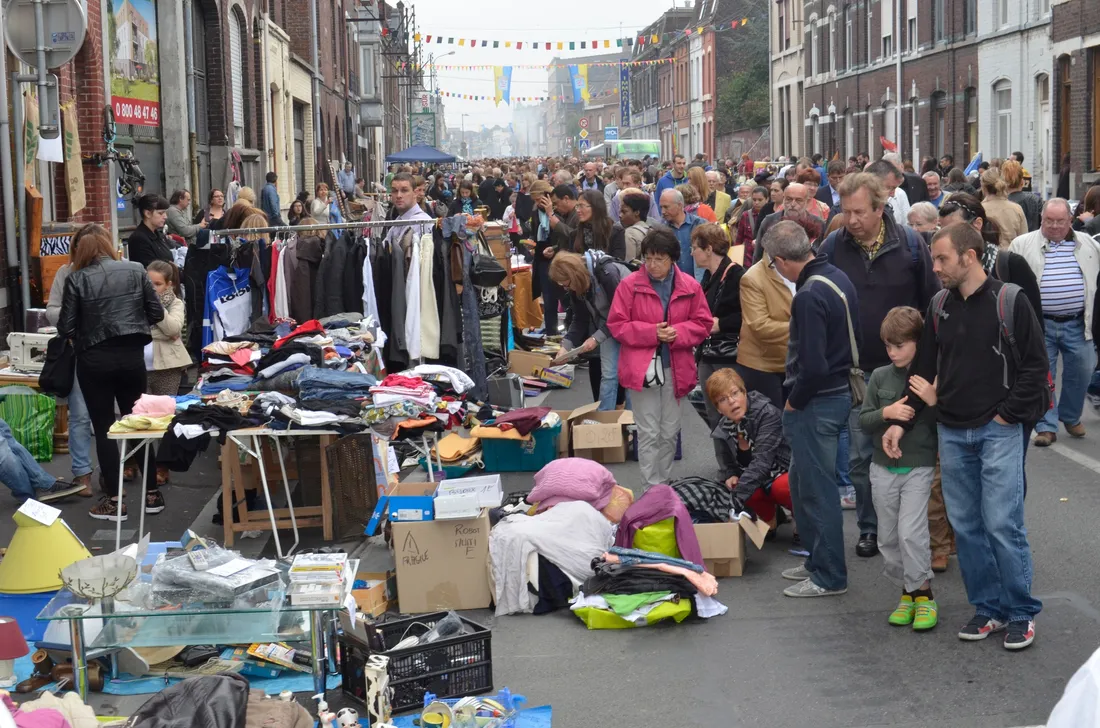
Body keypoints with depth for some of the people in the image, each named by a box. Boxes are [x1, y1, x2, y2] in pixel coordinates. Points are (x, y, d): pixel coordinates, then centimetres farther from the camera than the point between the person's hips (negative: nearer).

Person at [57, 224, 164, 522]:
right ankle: (152, 493, 18)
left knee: (104, 428, 5)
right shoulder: (136, 270, -1)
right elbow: (157, 313, 2)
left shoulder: (76, 278, -7)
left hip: (94, 360, -2)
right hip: (131, 356, 3)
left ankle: (114, 501, 6)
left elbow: (65, 329, -6)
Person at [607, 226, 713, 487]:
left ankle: (665, 486, 27)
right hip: (642, 369, -3)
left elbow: (703, 324, 5)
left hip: (675, 369, 3)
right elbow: (617, 325, -5)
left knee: (670, 433, 13)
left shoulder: (690, 286, 1)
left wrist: (676, 333, -14)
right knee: (649, 433, 0)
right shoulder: (630, 285, -5)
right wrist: (652, 332, -17)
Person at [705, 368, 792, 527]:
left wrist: (736, 502, -42)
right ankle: (770, 519, 4)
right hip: (765, 481, 5)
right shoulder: (722, 431, -6)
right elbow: (728, 467, 8)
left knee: (781, 487, -37)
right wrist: (730, 477, -19)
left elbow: (761, 462, -34)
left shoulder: (768, 414, -25)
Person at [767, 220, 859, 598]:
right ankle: (818, 559, 32)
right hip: (841, 392, 10)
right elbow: (852, 339, 14)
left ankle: (829, 576, 14)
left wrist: (793, 403, -11)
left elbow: (813, 367, -28)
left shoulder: (809, 297, -24)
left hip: (816, 403, -10)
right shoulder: (839, 277, 6)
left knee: (817, 488, 3)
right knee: (802, 480, 22)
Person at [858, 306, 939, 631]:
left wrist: (932, 402, -22)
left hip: (919, 467, -4)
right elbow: (863, 420, 4)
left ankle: (923, 594, 2)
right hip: (883, 467, 4)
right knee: (888, 537, 9)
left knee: (911, 532, -13)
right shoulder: (880, 376, 2)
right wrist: (887, 413, -14)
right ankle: (907, 592, 23)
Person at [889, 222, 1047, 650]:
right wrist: (902, 422, 5)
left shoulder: (1008, 302, -7)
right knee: (966, 525, 8)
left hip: (998, 432, -5)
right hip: (952, 433, 6)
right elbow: (924, 371, 13)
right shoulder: (939, 308, 9)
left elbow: (1035, 366, -6)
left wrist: (1009, 414, -10)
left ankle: (1022, 613, 7)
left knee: (1002, 524, -7)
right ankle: (988, 608, 19)